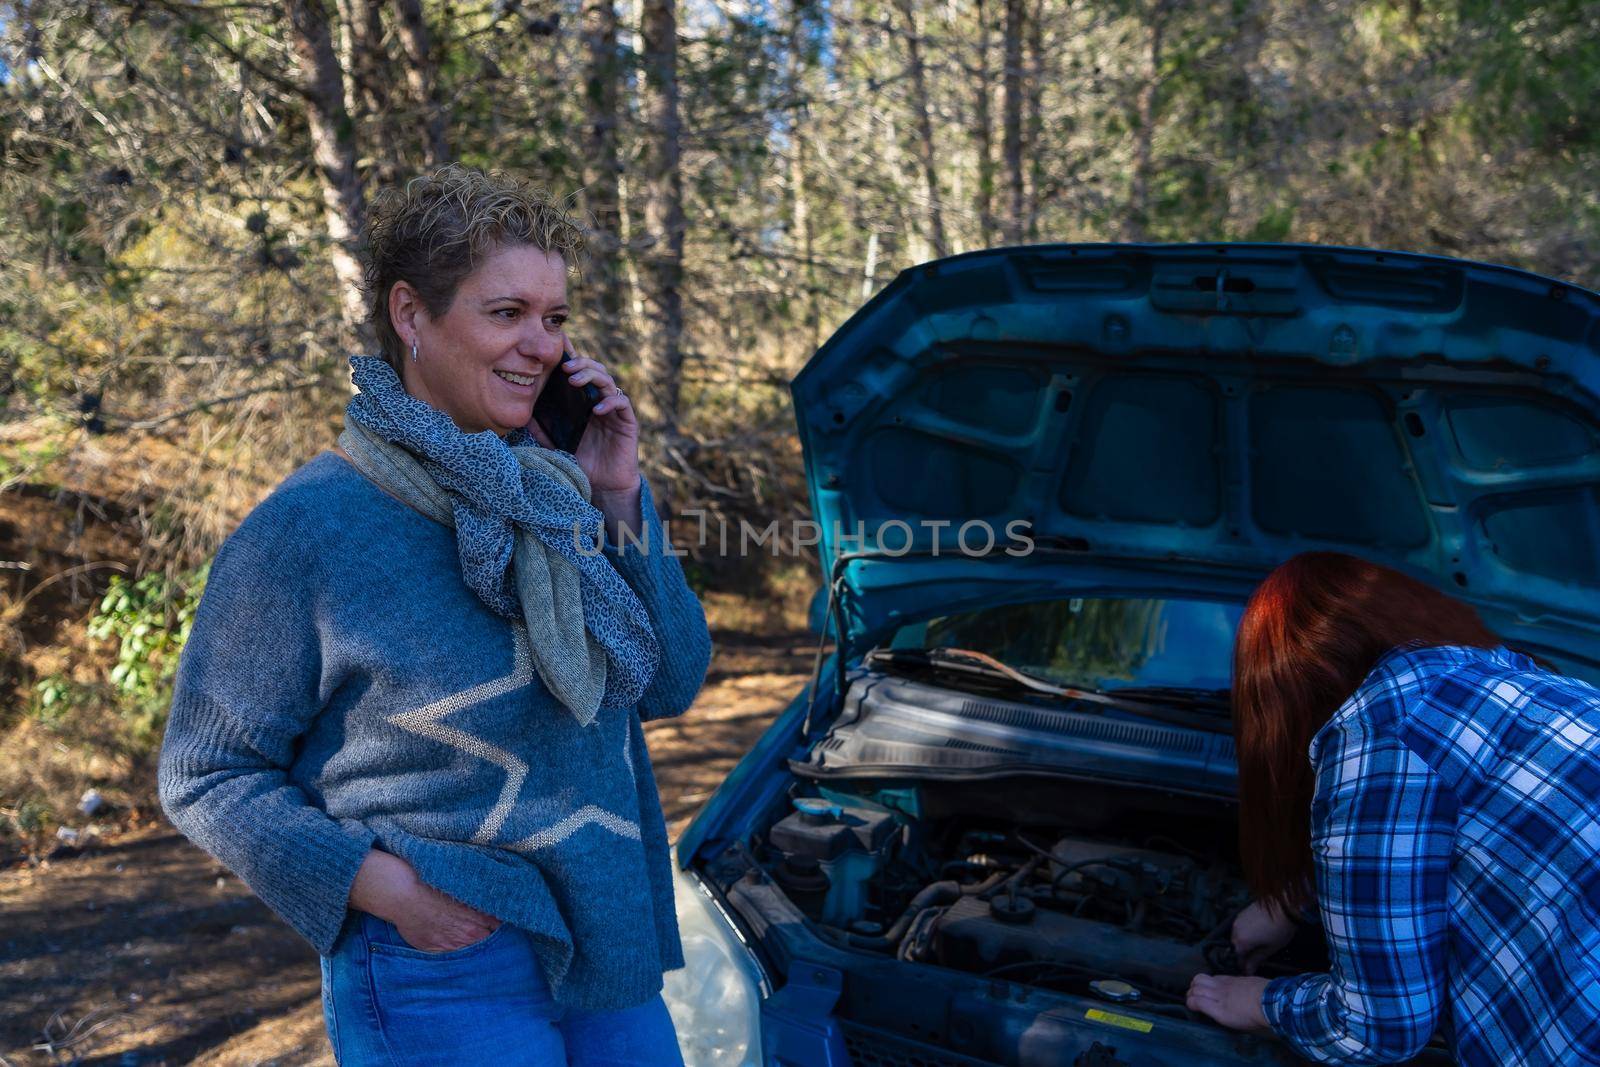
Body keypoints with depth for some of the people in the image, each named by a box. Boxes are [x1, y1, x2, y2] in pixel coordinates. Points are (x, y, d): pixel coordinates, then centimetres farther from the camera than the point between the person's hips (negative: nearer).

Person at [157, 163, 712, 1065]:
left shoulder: (556, 492, 1)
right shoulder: (305, 531, -13)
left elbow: (672, 685, 2)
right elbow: (205, 779, -7)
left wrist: (622, 502, -8)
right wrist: (381, 885, -19)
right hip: (443, 986, -5)